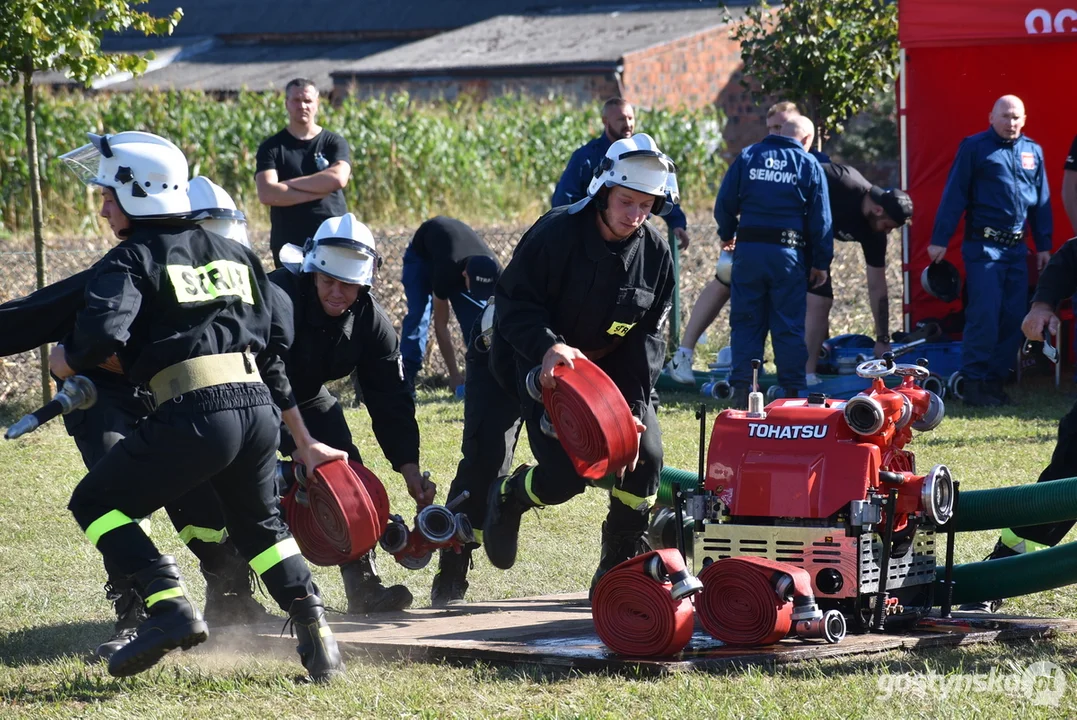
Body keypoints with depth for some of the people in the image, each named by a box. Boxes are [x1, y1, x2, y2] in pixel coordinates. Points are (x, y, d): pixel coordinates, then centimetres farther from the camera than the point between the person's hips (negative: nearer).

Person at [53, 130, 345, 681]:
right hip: (261, 409, 7)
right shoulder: (235, 254, 23)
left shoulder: (131, 259, 2)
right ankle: (314, 630, 12)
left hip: (195, 414, -7)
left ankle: (170, 606, -8)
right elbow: (274, 344, 23)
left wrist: (68, 360, 6)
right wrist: (301, 440, 31)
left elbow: (103, 332, -16)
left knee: (95, 503, 9)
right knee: (260, 525, 28)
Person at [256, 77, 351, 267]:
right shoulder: (272, 147, 4)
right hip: (288, 244, 0)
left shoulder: (334, 143, 6)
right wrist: (318, 191, -12)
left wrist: (290, 184, -9)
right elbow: (266, 194, -10)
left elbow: (338, 178, -13)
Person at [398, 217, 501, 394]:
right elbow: (440, 325, -36)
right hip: (422, 253, -3)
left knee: (478, 317, -16)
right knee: (418, 314, -22)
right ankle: (405, 381, -25)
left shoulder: (493, 273, -35)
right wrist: (454, 374, -36)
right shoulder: (446, 271, -46)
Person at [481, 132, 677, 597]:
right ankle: (506, 498, 20)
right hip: (545, 365, -5)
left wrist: (633, 404, -12)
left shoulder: (655, 253, -5)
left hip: (613, 367, 5)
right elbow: (514, 304, -16)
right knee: (564, 477, -18)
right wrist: (548, 346, -35)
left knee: (647, 455, -14)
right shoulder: (556, 234, -19)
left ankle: (616, 571, 4)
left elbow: (649, 334, -1)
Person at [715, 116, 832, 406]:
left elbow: (724, 203, 7)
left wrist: (727, 235, 24)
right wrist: (821, 263, 7)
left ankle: (741, 390, 2)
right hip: (788, 253, -1)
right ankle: (792, 391, 5)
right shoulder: (809, 165, 3)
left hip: (748, 250, 1)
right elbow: (820, 219, 2)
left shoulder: (747, 156, 6)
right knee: (789, 326, 5)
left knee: (745, 321, 7)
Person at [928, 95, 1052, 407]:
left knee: (1014, 318, 5)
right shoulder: (974, 147, -3)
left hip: (1017, 249, 6)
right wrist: (939, 240, -8)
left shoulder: (1033, 152, 12)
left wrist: (1044, 245, 14)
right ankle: (974, 384, -6)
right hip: (983, 247, -6)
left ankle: (996, 381, 14)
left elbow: (1042, 201, 16)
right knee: (984, 315, -11)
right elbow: (953, 195, -5)